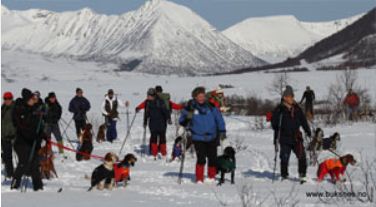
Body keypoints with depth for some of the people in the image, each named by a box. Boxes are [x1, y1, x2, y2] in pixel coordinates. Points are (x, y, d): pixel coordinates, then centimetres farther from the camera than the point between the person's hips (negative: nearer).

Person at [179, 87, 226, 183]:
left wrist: (222, 131, 4)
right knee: (201, 159, -13)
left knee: (213, 158, 8)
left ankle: (211, 177, 27)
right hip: (198, 138, -3)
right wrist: (187, 118, -19)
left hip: (212, 138, 3)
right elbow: (182, 122, 2)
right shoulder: (190, 107, -4)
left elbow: (219, 119, 9)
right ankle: (199, 179, 0)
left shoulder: (211, 106, 0)